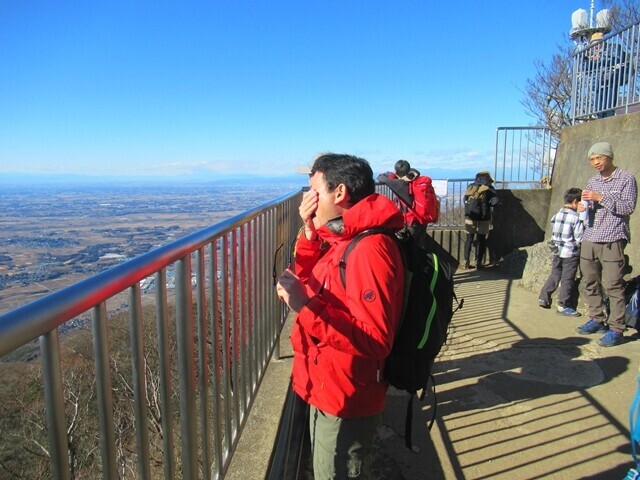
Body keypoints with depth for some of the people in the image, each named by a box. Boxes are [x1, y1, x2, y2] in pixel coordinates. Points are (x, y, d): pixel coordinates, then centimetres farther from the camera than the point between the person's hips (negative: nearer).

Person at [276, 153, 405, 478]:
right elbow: (309, 280, 12)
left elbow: (374, 340, -31)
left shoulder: (369, 249, -27)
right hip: (325, 391, 9)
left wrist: (306, 307, -36)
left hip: (345, 402, -9)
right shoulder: (340, 239, 4)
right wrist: (310, 231, -1)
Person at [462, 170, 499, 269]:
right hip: (483, 218, -2)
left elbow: (464, 199, 9)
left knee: (469, 239, 11)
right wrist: (487, 203, 7)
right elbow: (494, 202, -12)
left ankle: (466, 262, 9)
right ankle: (478, 262, 9)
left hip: (470, 217, 3)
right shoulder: (489, 189, -2)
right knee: (481, 240, 8)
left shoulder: (470, 187, 7)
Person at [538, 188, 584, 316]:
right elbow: (580, 238, -13)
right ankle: (563, 306, 10)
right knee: (567, 280, 3)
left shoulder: (556, 215, 5)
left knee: (554, 276, 17)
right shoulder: (576, 218, -16)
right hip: (570, 254, -6)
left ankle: (543, 298, 19)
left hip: (557, 252, 6)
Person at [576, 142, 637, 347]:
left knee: (613, 285, -7)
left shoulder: (626, 179, 1)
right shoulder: (592, 181, 17)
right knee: (590, 283, 7)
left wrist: (601, 198, -16)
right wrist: (583, 208, -1)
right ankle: (597, 320, 19)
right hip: (589, 239, 6)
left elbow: (629, 207, -10)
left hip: (612, 240, -6)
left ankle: (616, 329, -1)